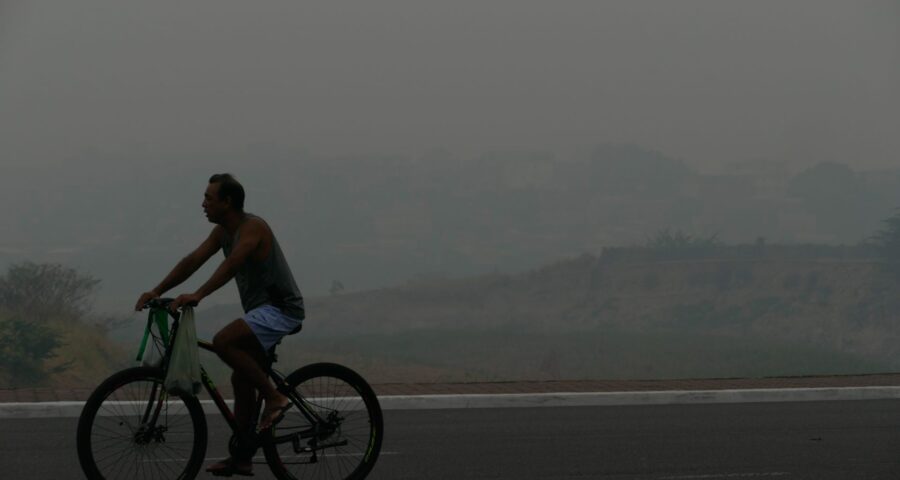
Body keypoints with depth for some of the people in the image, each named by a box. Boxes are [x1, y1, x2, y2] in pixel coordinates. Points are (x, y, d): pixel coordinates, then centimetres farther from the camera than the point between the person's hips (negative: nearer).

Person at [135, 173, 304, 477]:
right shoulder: (222, 231, 9)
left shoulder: (252, 227, -18)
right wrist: (157, 291, -5)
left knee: (223, 342, -27)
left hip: (281, 309, -10)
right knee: (242, 380, 9)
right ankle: (241, 459, 15)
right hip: (262, 310, 10)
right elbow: (193, 261, 5)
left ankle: (274, 397, -17)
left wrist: (198, 295, -44)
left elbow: (232, 264, -33)